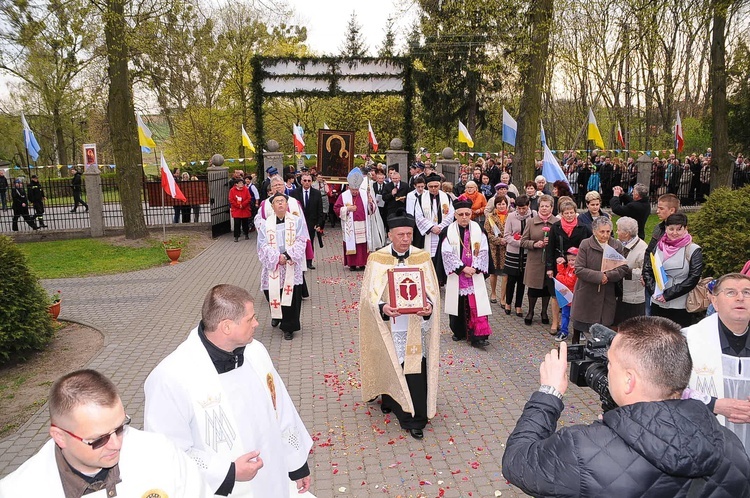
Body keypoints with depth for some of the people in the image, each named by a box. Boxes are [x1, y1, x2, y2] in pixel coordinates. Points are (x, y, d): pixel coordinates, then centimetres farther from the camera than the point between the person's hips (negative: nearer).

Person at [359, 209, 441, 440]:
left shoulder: (422, 258, -1)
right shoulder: (377, 259, -5)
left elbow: (432, 290, -1)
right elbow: (370, 294, -7)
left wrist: (429, 307, -22)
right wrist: (382, 307, -28)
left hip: (415, 327, 0)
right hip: (389, 327, 0)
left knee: (416, 369, 0)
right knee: (389, 367, 13)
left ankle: (415, 419, 12)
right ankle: (390, 400, 40)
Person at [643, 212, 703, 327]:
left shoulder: (694, 250, -2)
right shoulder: (658, 247, 8)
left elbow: (693, 278, -10)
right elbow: (647, 271, 7)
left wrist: (667, 294, -14)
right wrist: (654, 291, -9)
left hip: (681, 308, -3)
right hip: (657, 305, 3)